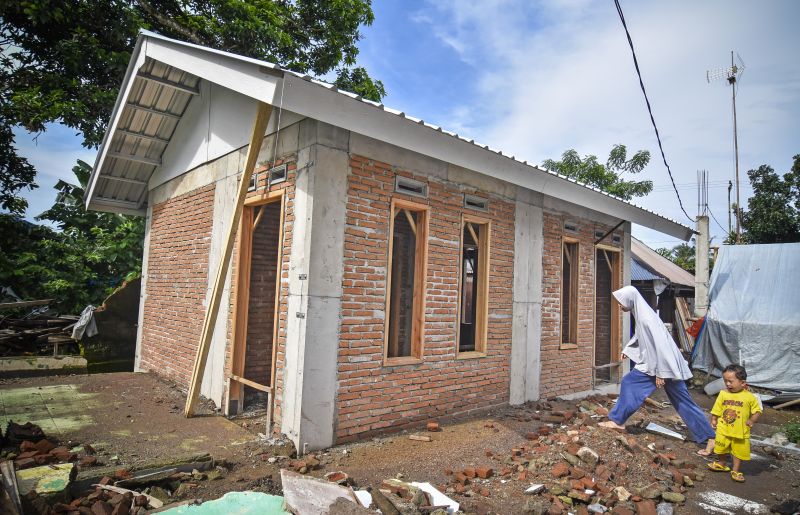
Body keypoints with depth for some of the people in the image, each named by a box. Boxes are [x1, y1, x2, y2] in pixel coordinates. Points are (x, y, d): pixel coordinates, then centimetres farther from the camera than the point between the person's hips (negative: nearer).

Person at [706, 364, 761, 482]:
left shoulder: (749, 397, -11)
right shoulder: (723, 394, -6)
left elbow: (757, 411, -1)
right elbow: (716, 409, 3)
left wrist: (752, 420, -15)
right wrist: (713, 420, 3)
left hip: (741, 432, -1)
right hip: (723, 430, 2)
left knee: (739, 452, 11)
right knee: (722, 448, 15)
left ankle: (735, 470, 31)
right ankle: (721, 464, 39)